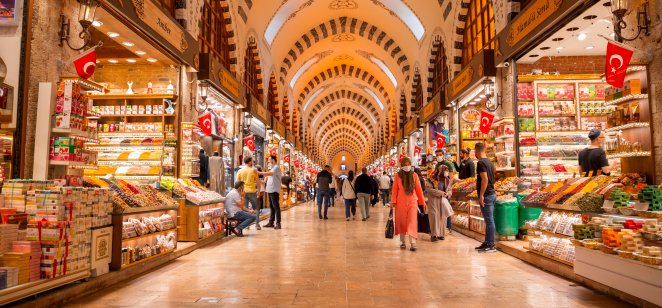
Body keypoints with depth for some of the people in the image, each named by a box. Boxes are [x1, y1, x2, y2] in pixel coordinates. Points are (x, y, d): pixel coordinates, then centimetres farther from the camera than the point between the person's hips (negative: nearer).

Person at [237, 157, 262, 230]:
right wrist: (258, 190, 9)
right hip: (252, 191, -2)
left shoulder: (240, 171, 4)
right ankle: (257, 224, 5)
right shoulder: (253, 170, -3)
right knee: (256, 208, 10)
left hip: (243, 192, 2)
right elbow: (258, 182, -3)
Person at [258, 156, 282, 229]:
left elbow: (270, 173, -26)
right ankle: (271, 222, 16)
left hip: (274, 190, -9)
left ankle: (278, 223, -6)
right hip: (270, 189, 9)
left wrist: (259, 173, -27)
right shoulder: (272, 167, 21)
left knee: (276, 206, -8)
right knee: (271, 207, 11)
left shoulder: (276, 167, -10)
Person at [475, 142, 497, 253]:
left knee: (489, 220, -5)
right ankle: (487, 243, 22)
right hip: (492, 194, 10)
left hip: (486, 195, -10)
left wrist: (481, 195, -21)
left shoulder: (481, 163, -15)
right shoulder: (489, 162, 14)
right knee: (489, 220, 13)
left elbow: (485, 179, -23)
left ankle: (491, 245, 1)